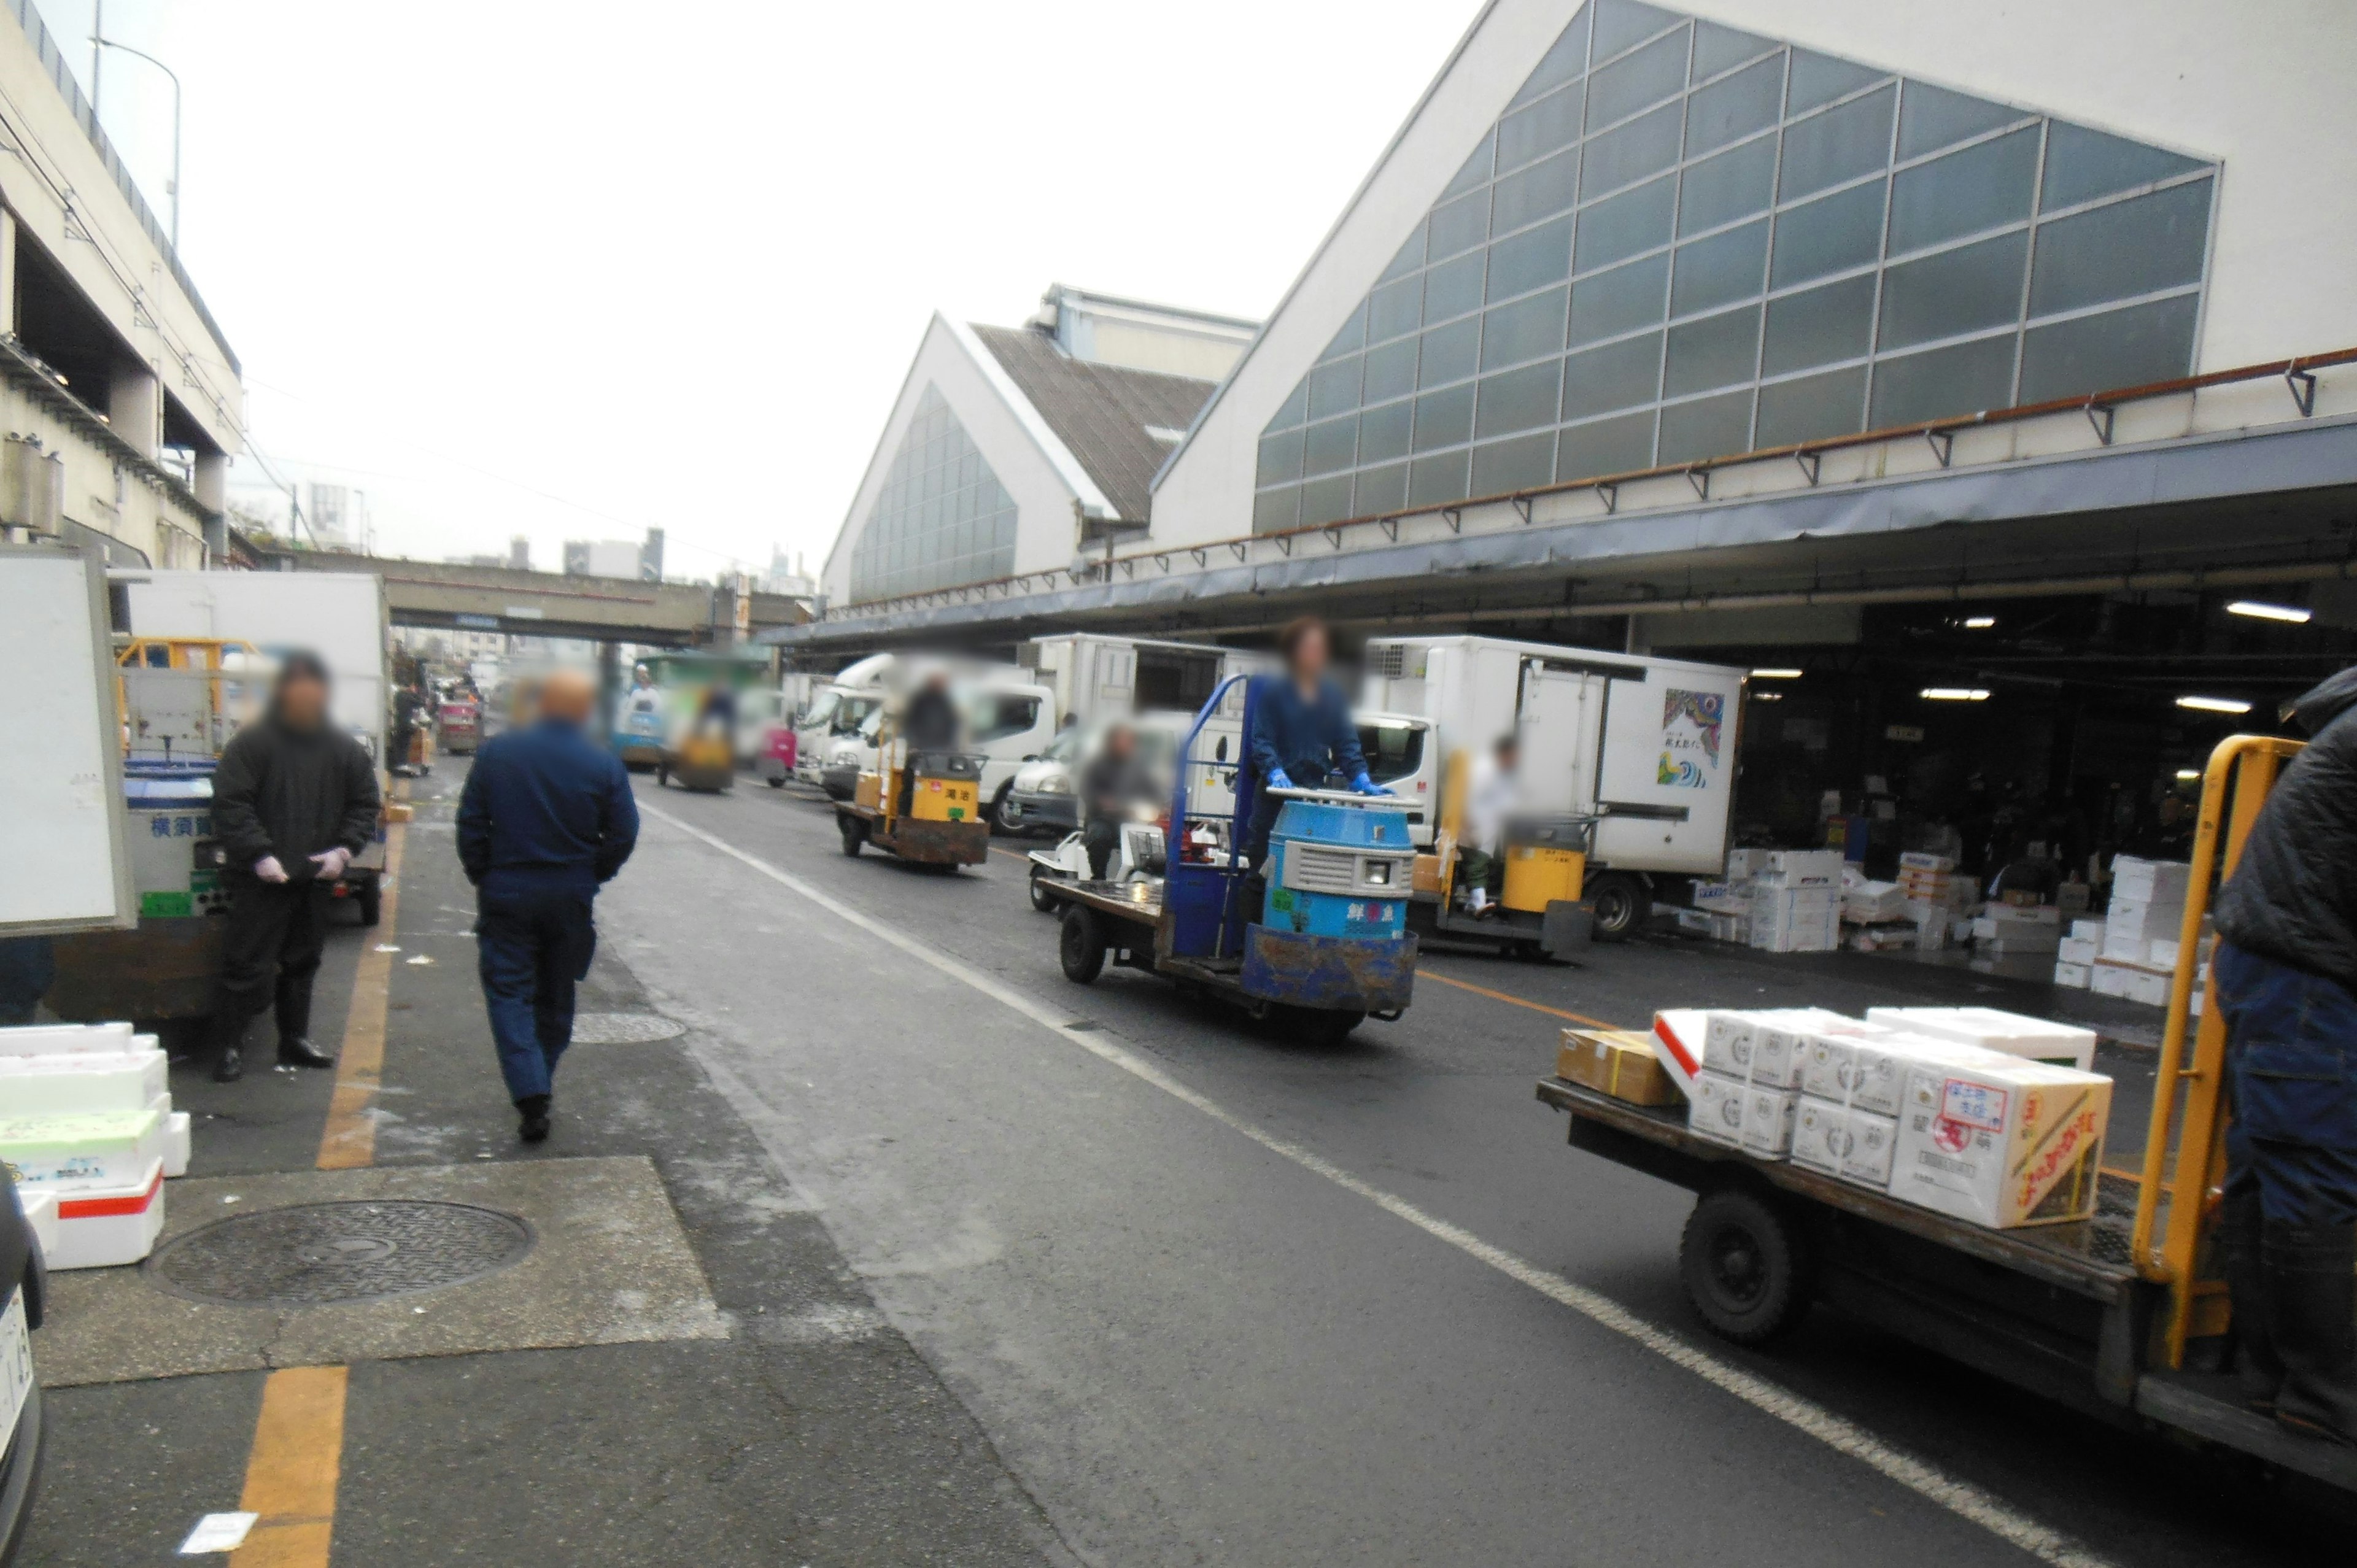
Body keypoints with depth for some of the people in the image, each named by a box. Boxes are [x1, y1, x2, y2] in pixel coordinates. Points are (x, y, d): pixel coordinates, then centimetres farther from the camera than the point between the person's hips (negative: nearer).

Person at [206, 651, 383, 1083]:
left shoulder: (342, 748, 7)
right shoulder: (252, 743, -6)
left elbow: (365, 804, 10)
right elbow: (230, 804, -10)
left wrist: (344, 849, -4)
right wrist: (260, 854, -19)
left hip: (316, 878, 5)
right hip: (261, 880, -5)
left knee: (302, 962, 15)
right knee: (247, 966, -3)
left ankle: (295, 1039, 27)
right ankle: (228, 1047, 8)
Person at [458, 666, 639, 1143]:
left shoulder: (498, 753, -6)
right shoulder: (604, 764, -8)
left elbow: (471, 824, -3)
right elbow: (623, 834, -6)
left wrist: (483, 877, 8)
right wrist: (590, 876, 9)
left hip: (507, 894, -1)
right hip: (571, 898, 1)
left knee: (509, 992, 2)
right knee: (556, 996, 16)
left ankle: (531, 1096, -11)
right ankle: (541, 1084, 30)